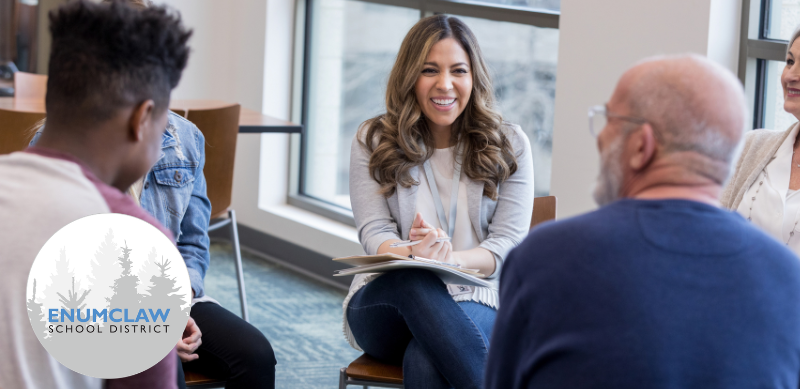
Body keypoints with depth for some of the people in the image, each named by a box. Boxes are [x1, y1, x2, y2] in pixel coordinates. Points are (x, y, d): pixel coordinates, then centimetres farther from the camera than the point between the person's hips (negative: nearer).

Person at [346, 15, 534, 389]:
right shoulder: (373, 142, 8)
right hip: (383, 299, 1)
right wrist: (412, 255, -26)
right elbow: (374, 232, -1)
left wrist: (449, 259, -23)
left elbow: (508, 244, -1)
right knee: (414, 279, -38)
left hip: (475, 301, -1)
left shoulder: (508, 144, 6)